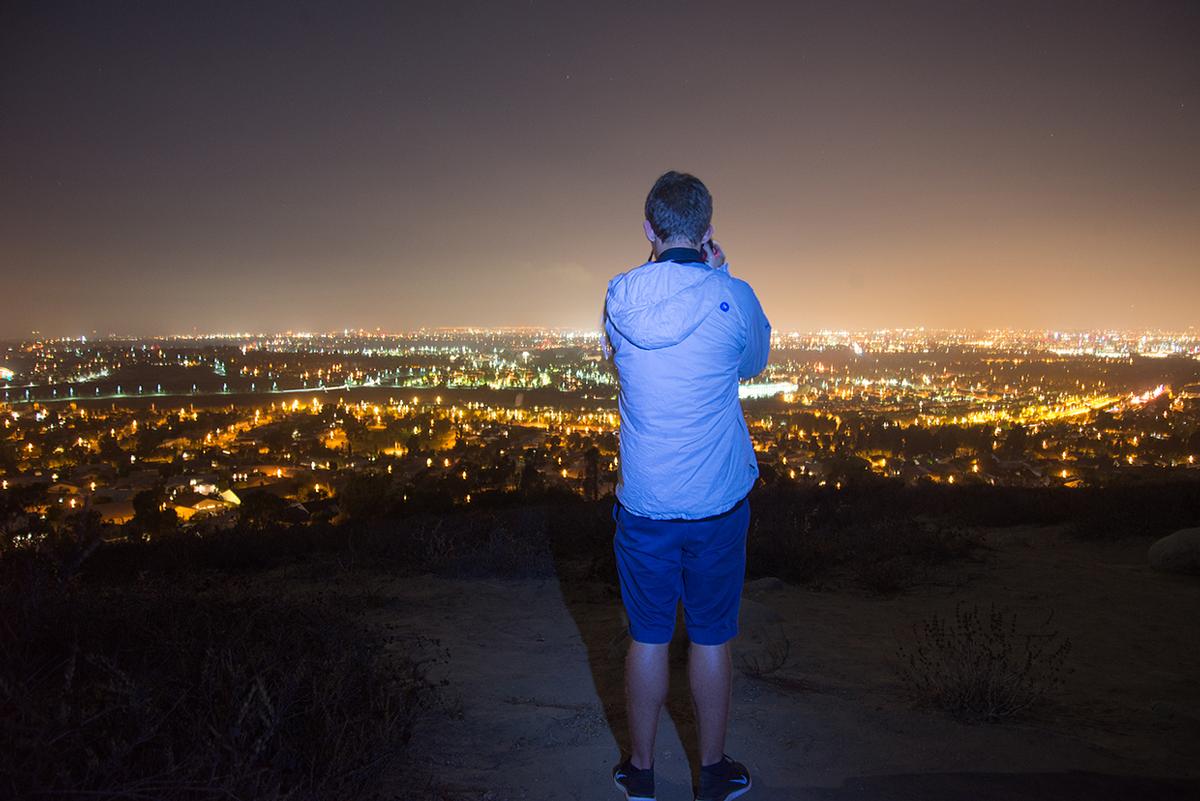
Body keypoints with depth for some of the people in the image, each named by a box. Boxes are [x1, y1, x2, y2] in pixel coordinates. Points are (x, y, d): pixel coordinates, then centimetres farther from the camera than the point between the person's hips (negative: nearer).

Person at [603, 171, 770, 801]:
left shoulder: (619, 296, -5)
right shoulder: (733, 298, -10)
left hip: (642, 500, 1)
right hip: (717, 502, -1)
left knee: (647, 637, 13)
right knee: (710, 638, 13)